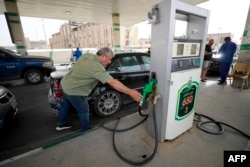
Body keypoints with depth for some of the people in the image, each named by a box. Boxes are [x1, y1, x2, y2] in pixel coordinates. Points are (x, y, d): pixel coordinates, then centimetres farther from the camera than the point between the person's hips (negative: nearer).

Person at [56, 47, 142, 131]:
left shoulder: (87, 55, -4)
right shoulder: (96, 66, -29)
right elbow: (113, 82, -36)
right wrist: (130, 92, -34)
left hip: (65, 84, 9)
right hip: (74, 91, -9)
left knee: (66, 104, 27)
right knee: (84, 111, 9)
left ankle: (61, 124, 51)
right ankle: (86, 131, 31)